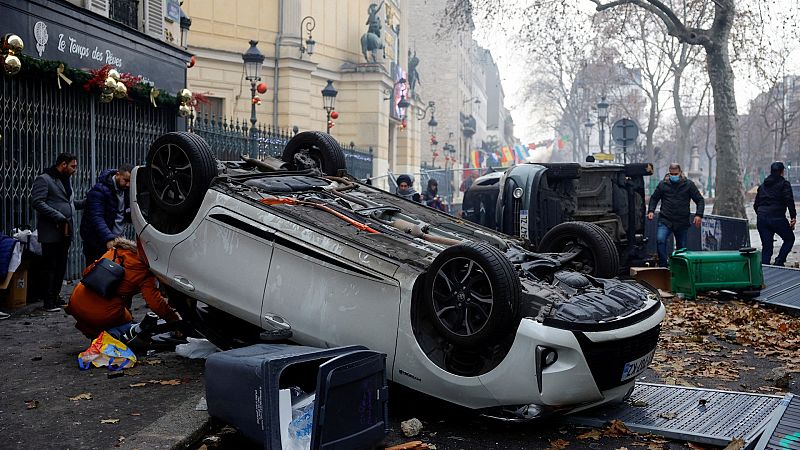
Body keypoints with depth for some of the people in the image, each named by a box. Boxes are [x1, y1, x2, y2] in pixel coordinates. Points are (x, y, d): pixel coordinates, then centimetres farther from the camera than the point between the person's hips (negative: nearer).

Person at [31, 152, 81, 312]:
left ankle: (55, 297, 20)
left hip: (65, 231, 8)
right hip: (51, 232, -8)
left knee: (61, 266, 11)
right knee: (50, 266, -2)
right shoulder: (44, 179, -7)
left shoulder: (66, 180, 19)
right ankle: (48, 302, 3)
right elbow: (37, 202, -16)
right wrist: (58, 217, -21)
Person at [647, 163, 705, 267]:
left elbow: (700, 200, 8)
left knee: (681, 247, 8)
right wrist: (651, 211, 1)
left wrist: (699, 215, -6)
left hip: (682, 223, 1)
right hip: (665, 220, -1)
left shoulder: (689, 184, 5)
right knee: (660, 240, -24)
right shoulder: (663, 184, 6)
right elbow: (654, 198, 18)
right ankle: (663, 266, -16)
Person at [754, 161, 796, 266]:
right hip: (777, 217, -5)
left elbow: (756, 205, 21)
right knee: (789, 239, 15)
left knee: (766, 247, 8)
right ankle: (779, 262, -1)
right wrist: (793, 217, -9)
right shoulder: (784, 184, 2)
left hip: (761, 218, 5)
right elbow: (789, 201, -10)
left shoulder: (762, 186, 19)